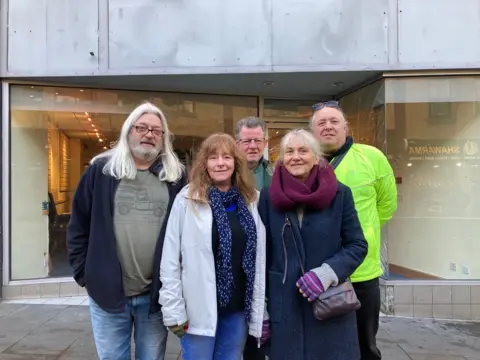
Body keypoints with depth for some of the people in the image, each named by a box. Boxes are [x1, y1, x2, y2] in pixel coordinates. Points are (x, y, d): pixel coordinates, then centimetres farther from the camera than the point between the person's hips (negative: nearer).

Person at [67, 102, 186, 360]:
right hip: (108, 291, 0)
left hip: (157, 294, 1)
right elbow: (78, 226, 4)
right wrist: (84, 272, 0)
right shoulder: (101, 170, 0)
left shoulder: (176, 177, 2)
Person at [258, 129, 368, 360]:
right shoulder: (269, 197, -1)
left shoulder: (339, 194, -3)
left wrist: (327, 273, -17)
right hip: (284, 309, 1)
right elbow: (262, 254, 2)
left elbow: (358, 246, 0)